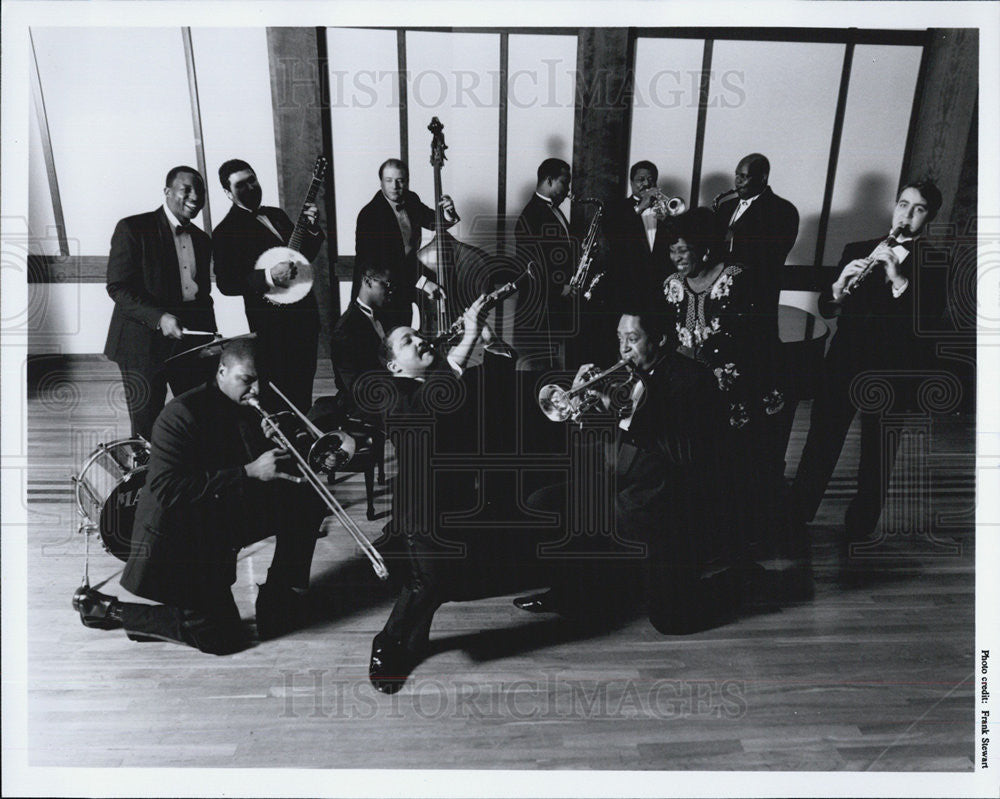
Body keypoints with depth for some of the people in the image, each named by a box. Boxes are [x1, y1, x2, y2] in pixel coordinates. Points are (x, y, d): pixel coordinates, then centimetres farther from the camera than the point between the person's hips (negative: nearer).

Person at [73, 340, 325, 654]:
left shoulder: (246, 408, 1)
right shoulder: (181, 414, -22)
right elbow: (167, 488, -31)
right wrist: (248, 472, -33)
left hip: (224, 519, 8)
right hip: (178, 538, -8)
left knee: (304, 502, 0)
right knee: (222, 638, -6)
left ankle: (278, 604, 11)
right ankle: (107, 609, 7)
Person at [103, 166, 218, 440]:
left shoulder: (202, 239, 15)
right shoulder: (133, 229, -5)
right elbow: (118, 288, -10)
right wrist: (159, 318, -23)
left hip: (192, 344, 5)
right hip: (144, 343, -5)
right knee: (146, 429, 3)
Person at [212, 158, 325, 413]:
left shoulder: (277, 215, 14)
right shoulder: (226, 232, -9)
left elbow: (305, 254, 21)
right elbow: (226, 284, -16)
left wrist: (311, 227, 3)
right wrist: (269, 277, -27)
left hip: (305, 314, 7)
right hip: (272, 324, -7)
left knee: (303, 389, 17)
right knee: (280, 395, -1)